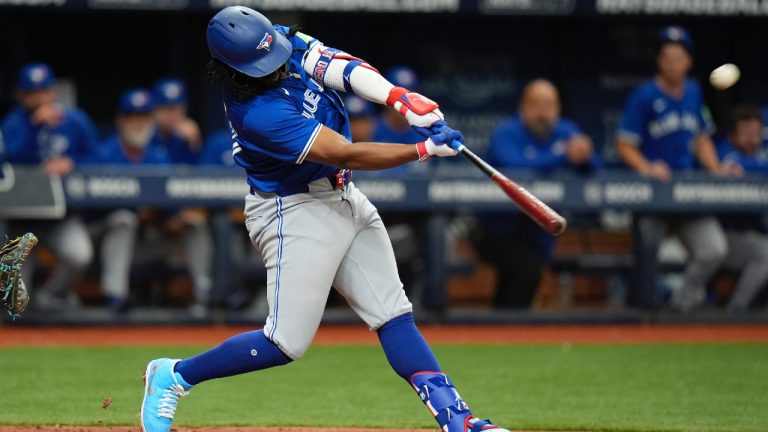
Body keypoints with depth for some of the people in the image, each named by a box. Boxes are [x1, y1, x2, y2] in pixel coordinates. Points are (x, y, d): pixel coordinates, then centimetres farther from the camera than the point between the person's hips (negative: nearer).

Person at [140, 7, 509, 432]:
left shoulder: (284, 42, -7)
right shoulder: (256, 113, -29)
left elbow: (344, 68, -14)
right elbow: (346, 155, -29)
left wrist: (403, 100, -31)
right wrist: (425, 150, -28)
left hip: (345, 200, 8)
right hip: (296, 215, -8)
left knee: (394, 316, 4)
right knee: (287, 344, -6)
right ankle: (174, 376, 11)